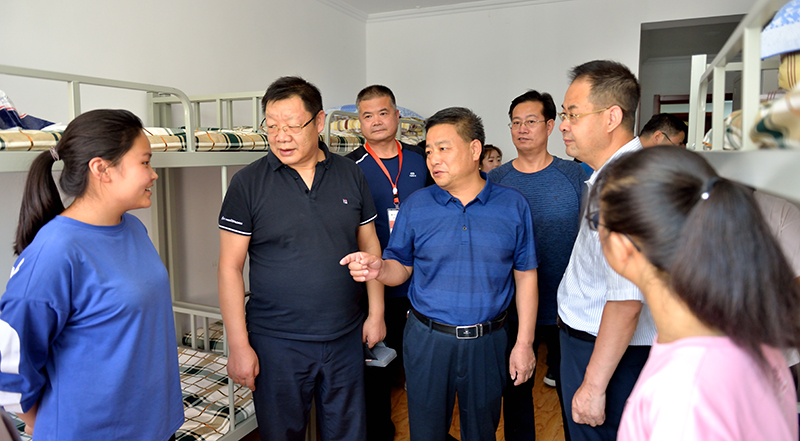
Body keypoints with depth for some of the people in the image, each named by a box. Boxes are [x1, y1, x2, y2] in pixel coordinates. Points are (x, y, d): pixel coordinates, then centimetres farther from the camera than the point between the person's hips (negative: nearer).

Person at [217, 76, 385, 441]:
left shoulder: (350, 175, 1)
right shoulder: (248, 183, -7)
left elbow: (369, 247, 8)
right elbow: (230, 267, -7)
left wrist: (376, 313, 5)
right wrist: (239, 345, -9)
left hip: (345, 337, 3)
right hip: (276, 341, -2)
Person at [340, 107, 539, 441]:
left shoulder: (513, 206, -3)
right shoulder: (416, 205, -1)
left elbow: (525, 276, 0)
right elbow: (401, 267, 3)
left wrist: (524, 343, -2)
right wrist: (378, 269, -21)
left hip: (487, 341, 0)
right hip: (427, 339, 0)